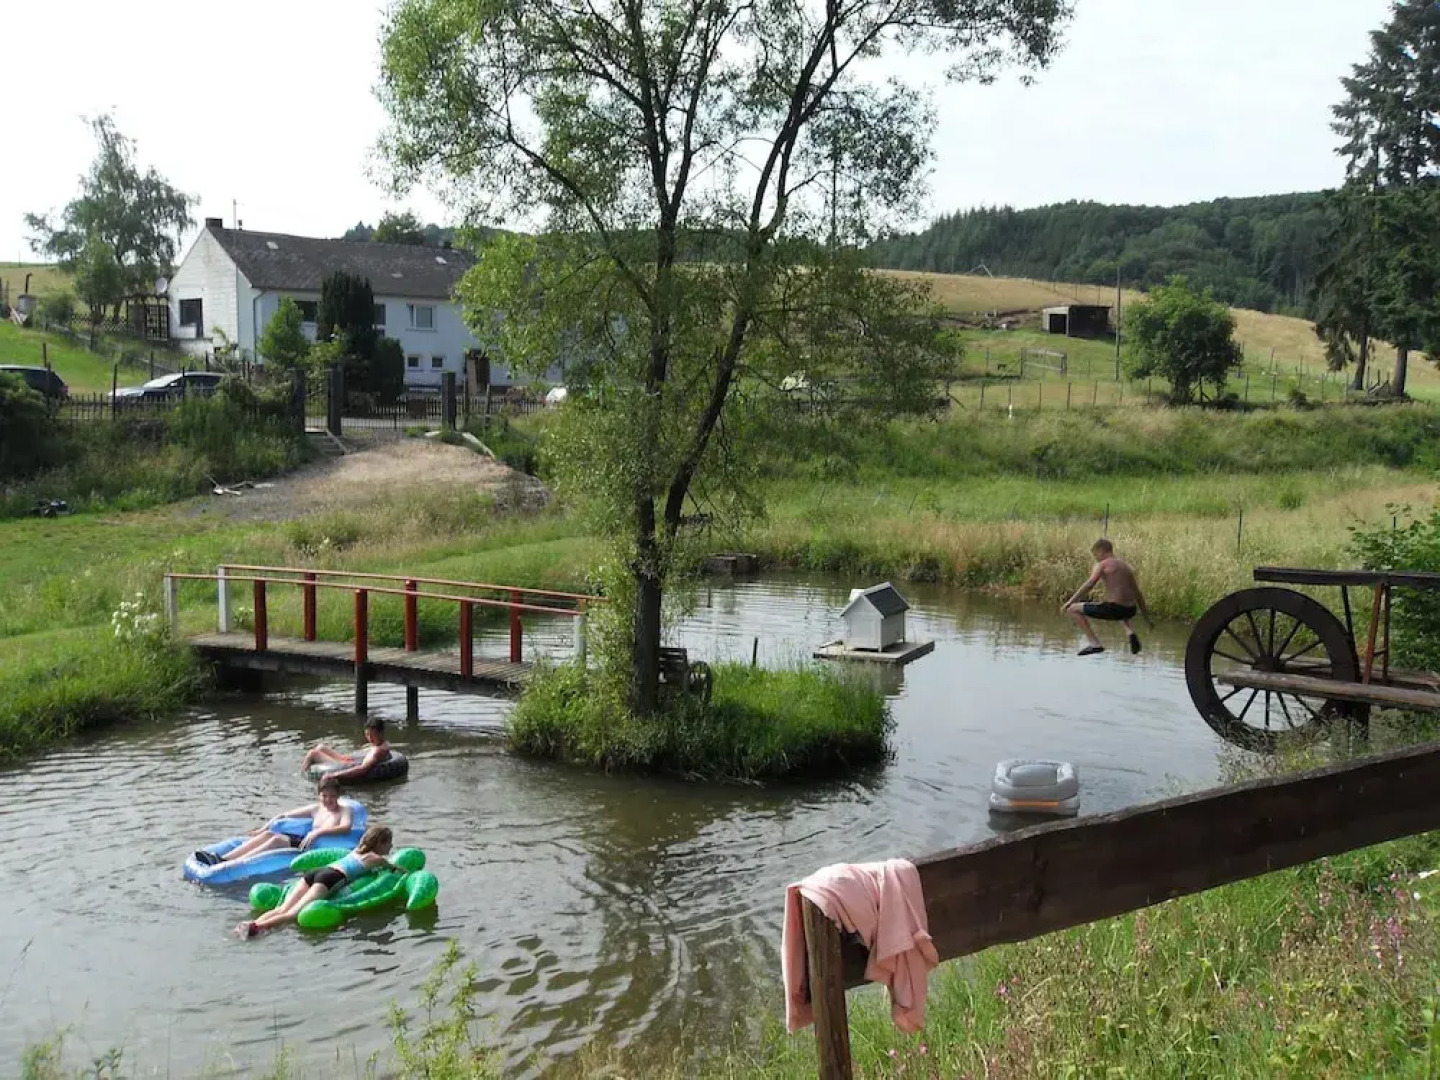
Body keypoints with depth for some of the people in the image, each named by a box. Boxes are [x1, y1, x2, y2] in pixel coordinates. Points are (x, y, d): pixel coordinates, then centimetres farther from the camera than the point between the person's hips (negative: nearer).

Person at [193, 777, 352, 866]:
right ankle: (222, 859, -25)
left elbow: (346, 828, -21)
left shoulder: (344, 810, 3)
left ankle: (234, 865, -37)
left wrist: (318, 831, -28)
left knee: (277, 839, -26)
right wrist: (262, 829, 16)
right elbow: (284, 815, 27)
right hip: (302, 841, 7)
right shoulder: (315, 809, 22)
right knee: (268, 834, -16)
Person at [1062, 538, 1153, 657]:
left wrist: (1070, 601, -15)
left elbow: (1089, 584, -14)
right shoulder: (1126, 566, 19)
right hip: (1130, 611, 7)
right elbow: (1138, 594, 22)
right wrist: (1147, 618, 28)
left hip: (1113, 609, -7)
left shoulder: (1102, 565, 0)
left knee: (1072, 609, 6)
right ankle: (1130, 631, 13)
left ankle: (1095, 644, -5)